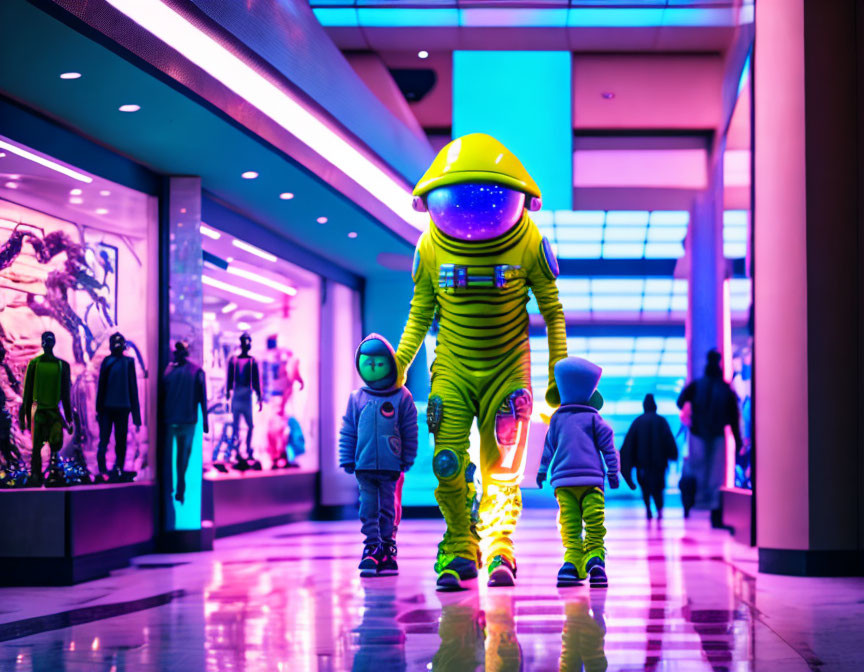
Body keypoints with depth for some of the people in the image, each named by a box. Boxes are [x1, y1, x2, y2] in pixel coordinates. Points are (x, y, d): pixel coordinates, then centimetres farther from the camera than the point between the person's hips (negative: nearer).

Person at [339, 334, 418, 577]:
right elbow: (348, 432, 9)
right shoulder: (357, 398, 4)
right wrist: (348, 460, 5)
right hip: (365, 466, 2)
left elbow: (410, 431, 2)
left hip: (391, 466, -2)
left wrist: (408, 460, 0)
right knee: (368, 509, 2)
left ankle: (387, 552, 14)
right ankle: (371, 548, 8)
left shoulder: (402, 397, -2)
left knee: (388, 509, 6)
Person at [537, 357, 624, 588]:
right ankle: (595, 560, -23)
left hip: (563, 480, 2)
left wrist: (543, 471, 27)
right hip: (591, 479, -2)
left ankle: (572, 564, -14)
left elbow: (549, 447, 17)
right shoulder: (593, 418, 5)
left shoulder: (557, 419, 12)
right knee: (595, 524, -2)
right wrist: (612, 472, 10)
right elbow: (607, 446, 5)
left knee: (569, 526, 1)